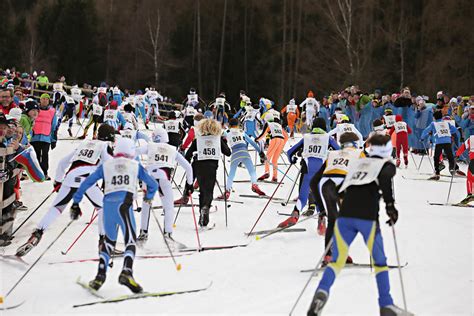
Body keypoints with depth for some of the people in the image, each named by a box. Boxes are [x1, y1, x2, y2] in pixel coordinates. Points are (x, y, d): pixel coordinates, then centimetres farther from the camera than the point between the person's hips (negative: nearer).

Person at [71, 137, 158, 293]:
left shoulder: (105, 165, 18)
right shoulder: (136, 166, 16)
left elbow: (86, 183, 15)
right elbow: (153, 184, 20)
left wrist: (76, 202, 22)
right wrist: (148, 197, 41)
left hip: (108, 204, 3)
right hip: (124, 204, -3)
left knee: (109, 240, 19)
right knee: (130, 240, -8)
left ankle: (100, 275, 12)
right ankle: (126, 272, -31)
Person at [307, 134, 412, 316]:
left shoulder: (357, 163, 27)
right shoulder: (387, 165, 13)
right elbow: (385, 178, -10)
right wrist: (390, 205, -7)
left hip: (344, 214, 3)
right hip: (367, 216, -3)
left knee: (337, 260, 5)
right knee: (379, 261, 11)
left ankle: (322, 291, -21)